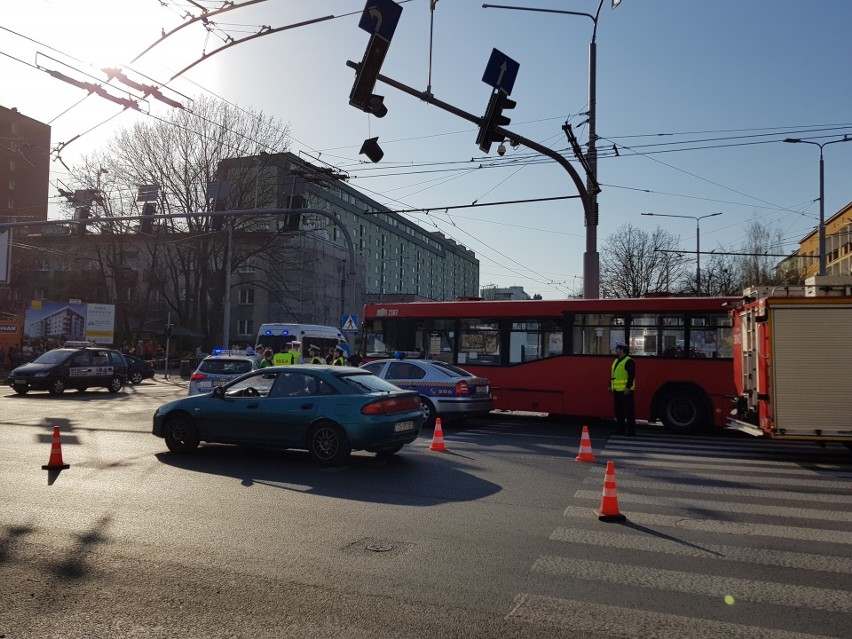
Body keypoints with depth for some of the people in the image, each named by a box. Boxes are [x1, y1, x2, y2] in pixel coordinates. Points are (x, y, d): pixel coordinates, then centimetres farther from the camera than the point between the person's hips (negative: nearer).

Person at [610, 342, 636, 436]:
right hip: (616, 390, 9)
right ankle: (621, 429, 20)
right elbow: (612, 375, 23)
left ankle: (631, 431, -1)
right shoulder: (616, 361, 18)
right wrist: (610, 386, 20)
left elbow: (631, 376, -17)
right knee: (619, 411, 12)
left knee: (629, 411, -4)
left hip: (625, 391, -9)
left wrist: (628, 387, -22)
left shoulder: (629, 361, -10)